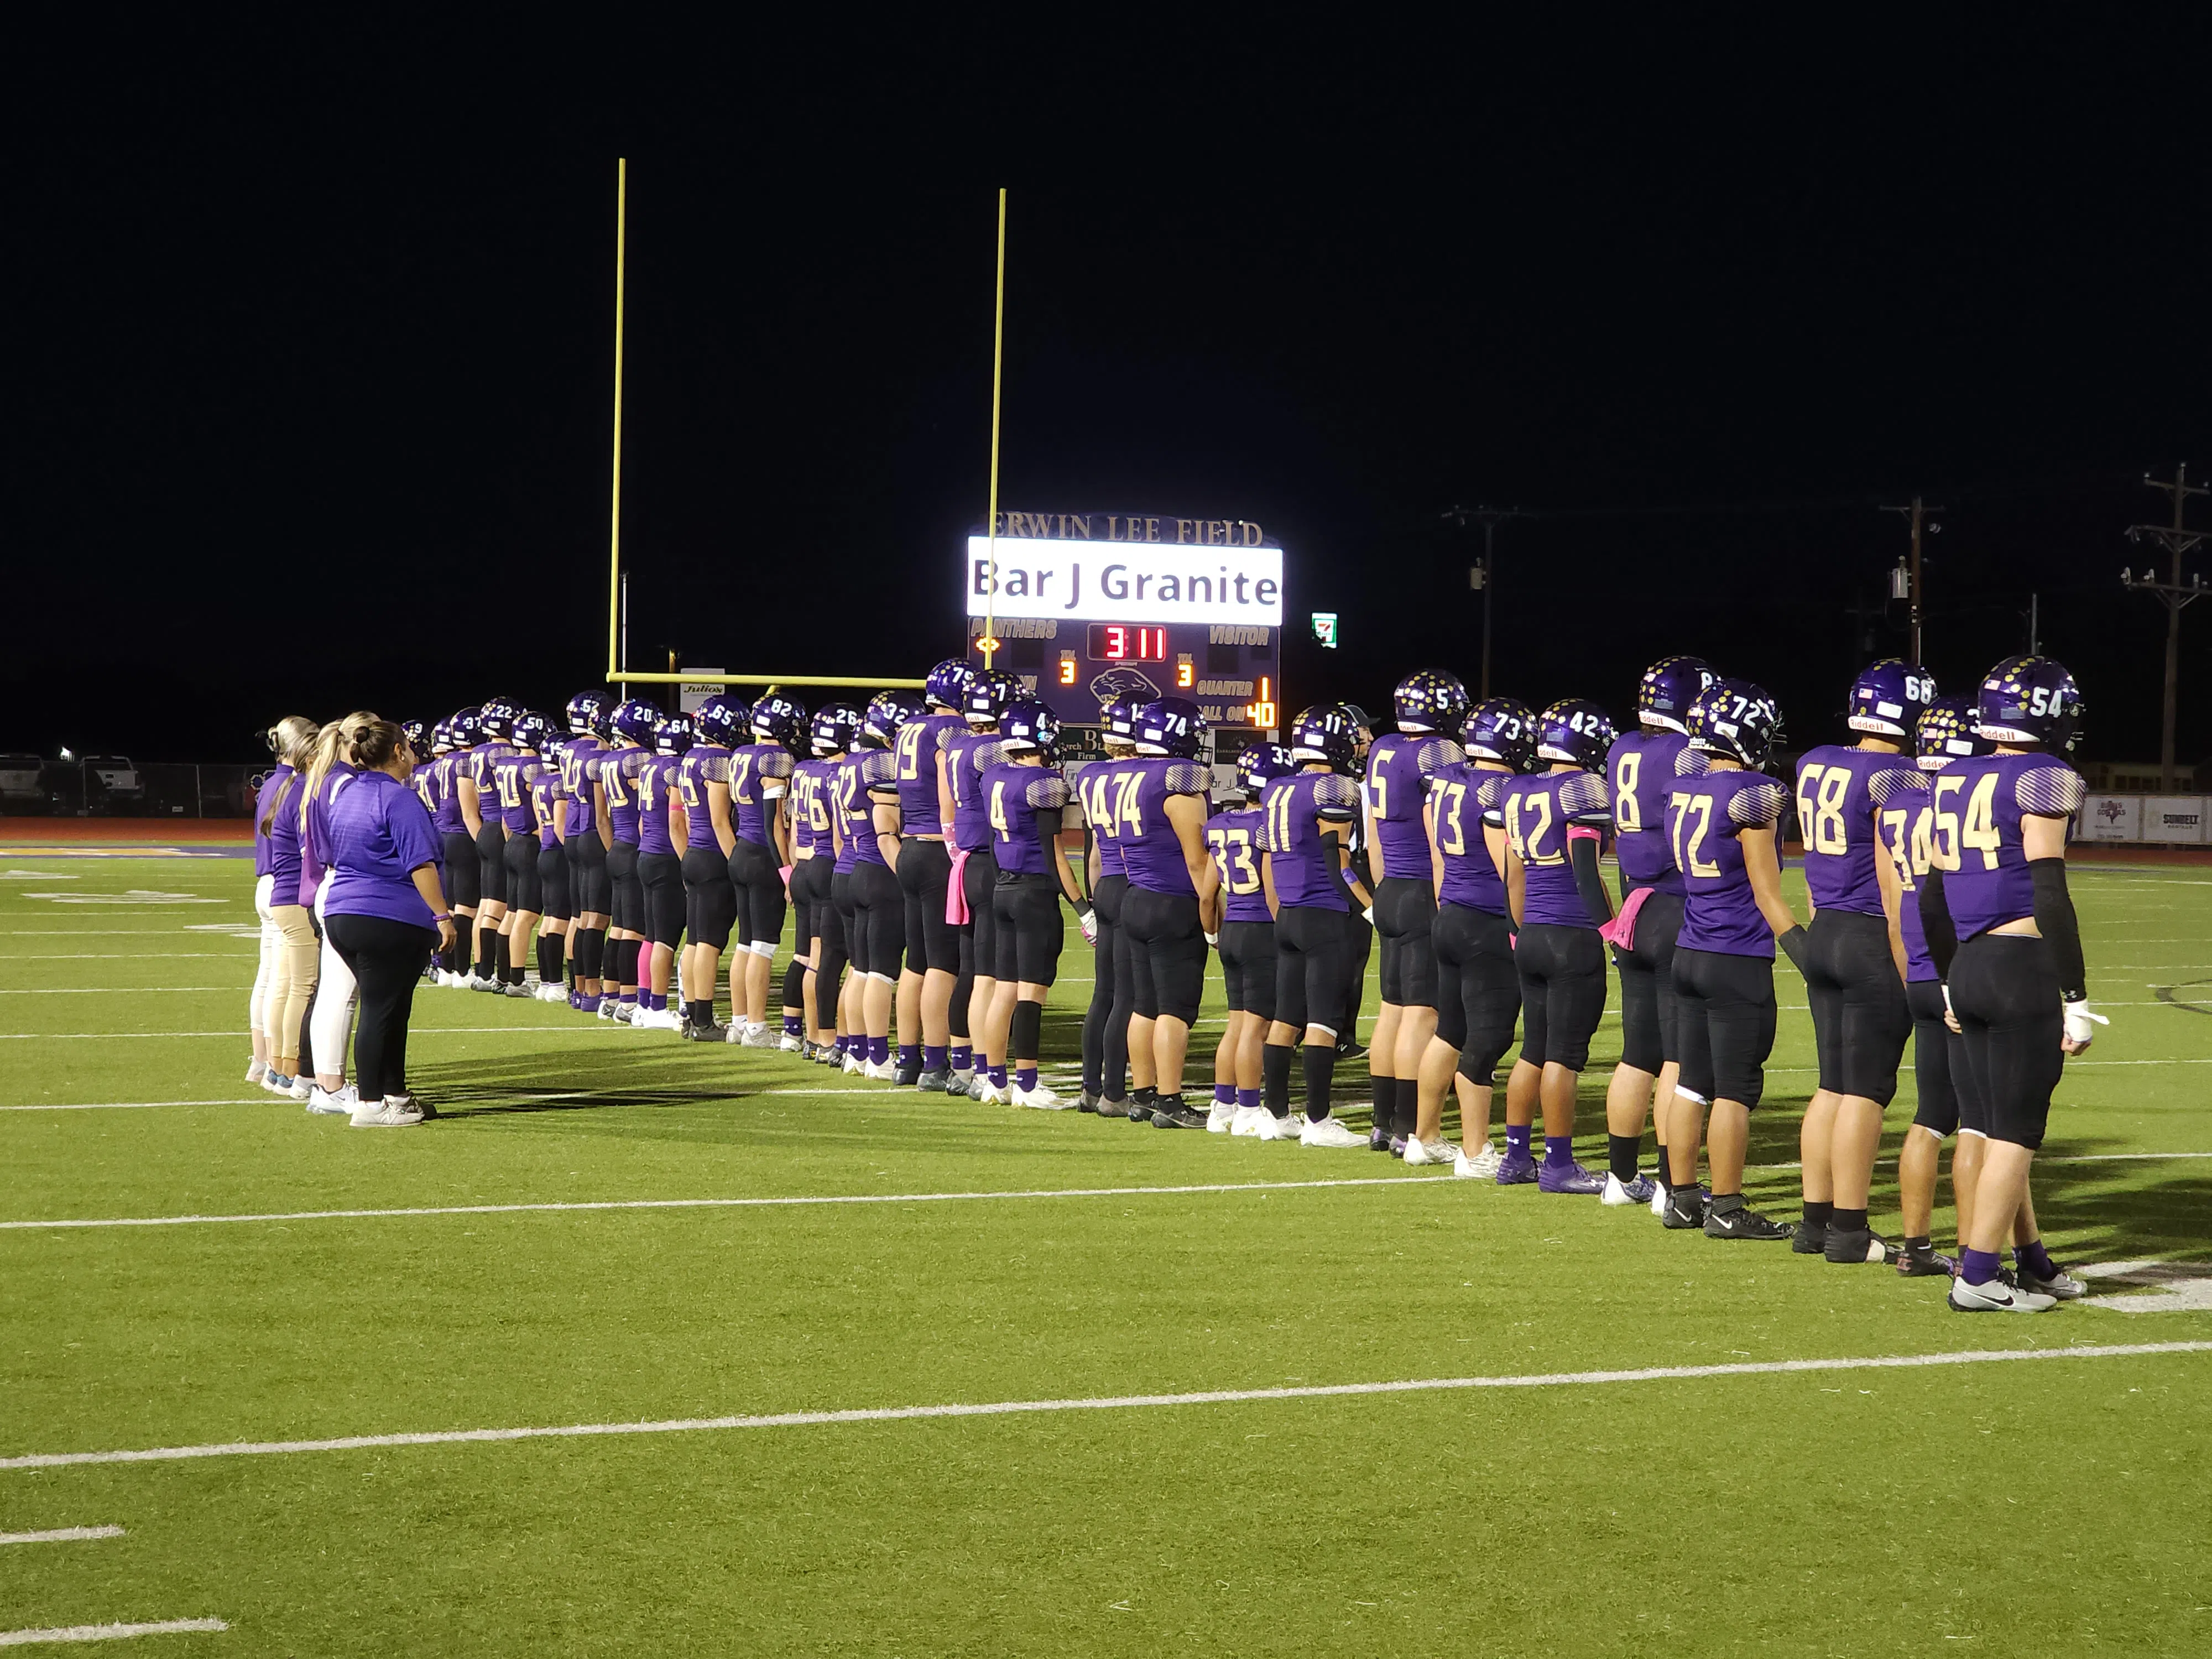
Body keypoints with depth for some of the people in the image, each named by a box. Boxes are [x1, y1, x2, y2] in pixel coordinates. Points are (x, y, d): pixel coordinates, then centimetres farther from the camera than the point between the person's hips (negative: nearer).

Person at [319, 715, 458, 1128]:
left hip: (341, 916, 9)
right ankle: (370, 1104, 0)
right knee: (382, 1011, -3)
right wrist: (441, 915, -15)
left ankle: (394, 1094, 22)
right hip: (392, 923, -9)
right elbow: (420, 864, -18)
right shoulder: (398, 799, -12)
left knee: (389, 1010, 17)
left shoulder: (346, 796, 15)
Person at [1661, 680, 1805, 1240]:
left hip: (1688, 955, 7)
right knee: (1736, 1090, -1)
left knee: (1692, 1083, 13)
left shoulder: (1682, 790, 7)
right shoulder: (1749, 796, -15)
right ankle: (1725, 1209, 3)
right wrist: (1808, 955, -7)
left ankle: (1682, 1198, 19)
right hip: (1739, 962, -7)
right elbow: (1767, 896, -12)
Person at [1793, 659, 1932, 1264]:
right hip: (1873, 941, -7)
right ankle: (1849, 1231, 1)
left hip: (1822, 935, 8)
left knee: (1832, 1084, 13)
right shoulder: (1894, 777, -14)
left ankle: (1815, 1222, 16)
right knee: (1866, 1091, -2)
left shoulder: (1814, 765, 8)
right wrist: (1908, 965, -11)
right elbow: (1892, 878, -15)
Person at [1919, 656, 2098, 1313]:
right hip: (2024, 968, -7)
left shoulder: (1953, 782, 11)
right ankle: (1977, 1277, 0)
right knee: (2016, 1130, 0)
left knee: (2000, 1124, 16)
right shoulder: (2041, 781, -10)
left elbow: (1932, 900, 15)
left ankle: (2032, 1262, 27)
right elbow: (2050, 897, -15)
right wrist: (2078, 998, -11)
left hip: (1968, 966, 7)